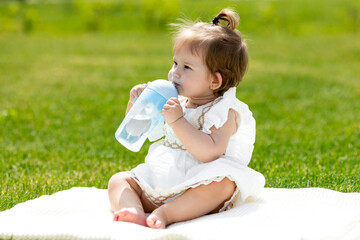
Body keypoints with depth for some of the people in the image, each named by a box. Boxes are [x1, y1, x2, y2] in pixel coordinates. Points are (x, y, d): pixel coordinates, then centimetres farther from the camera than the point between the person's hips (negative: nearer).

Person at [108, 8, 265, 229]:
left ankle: (164, 214, -45)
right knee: (119, 180, -8)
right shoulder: (174, 103, 14)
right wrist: (135, 104, 6)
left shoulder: (225, 112, -7)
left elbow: (211, 153, -26)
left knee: (223, 182, -36)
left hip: (197, 189, -7)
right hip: (159, 182, 7)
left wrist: (177, 121, -26)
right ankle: (136, 213, -39)